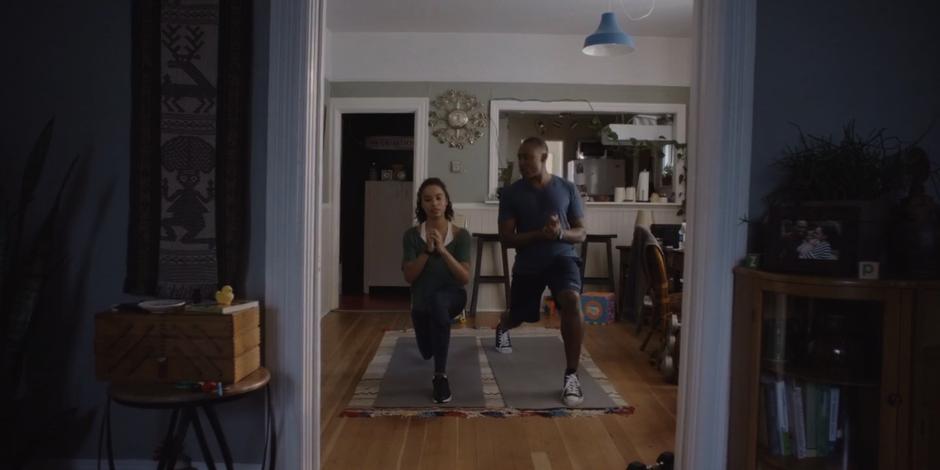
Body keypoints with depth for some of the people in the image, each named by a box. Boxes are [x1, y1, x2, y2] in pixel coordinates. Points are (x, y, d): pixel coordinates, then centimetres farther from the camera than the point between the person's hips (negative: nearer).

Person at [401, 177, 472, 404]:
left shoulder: (461, 235, -12)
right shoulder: (412, 235, -9)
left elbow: (465, 278, -18)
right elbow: (409, 277, -14)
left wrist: (442, 251, -29)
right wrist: (427, 251, -27)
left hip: (452, 296, -3)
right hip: (421, 303, 4)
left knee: (437, 300, -40)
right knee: (427, 353, 18)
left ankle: (441, 375, -34)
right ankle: (437, 336, 59)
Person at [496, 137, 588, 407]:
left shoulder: (567, 189, -3)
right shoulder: (511, 193, -5)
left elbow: (581, 233, 1)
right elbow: (506, 239, -9)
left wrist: (560, 233, -22)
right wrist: (539, 234, -25)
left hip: (562, 256, -1)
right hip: (527, 263, 1)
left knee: (572, 300, -32)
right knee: (517, 317, 19)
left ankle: (571, 375, -21)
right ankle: (502, 329, 62)